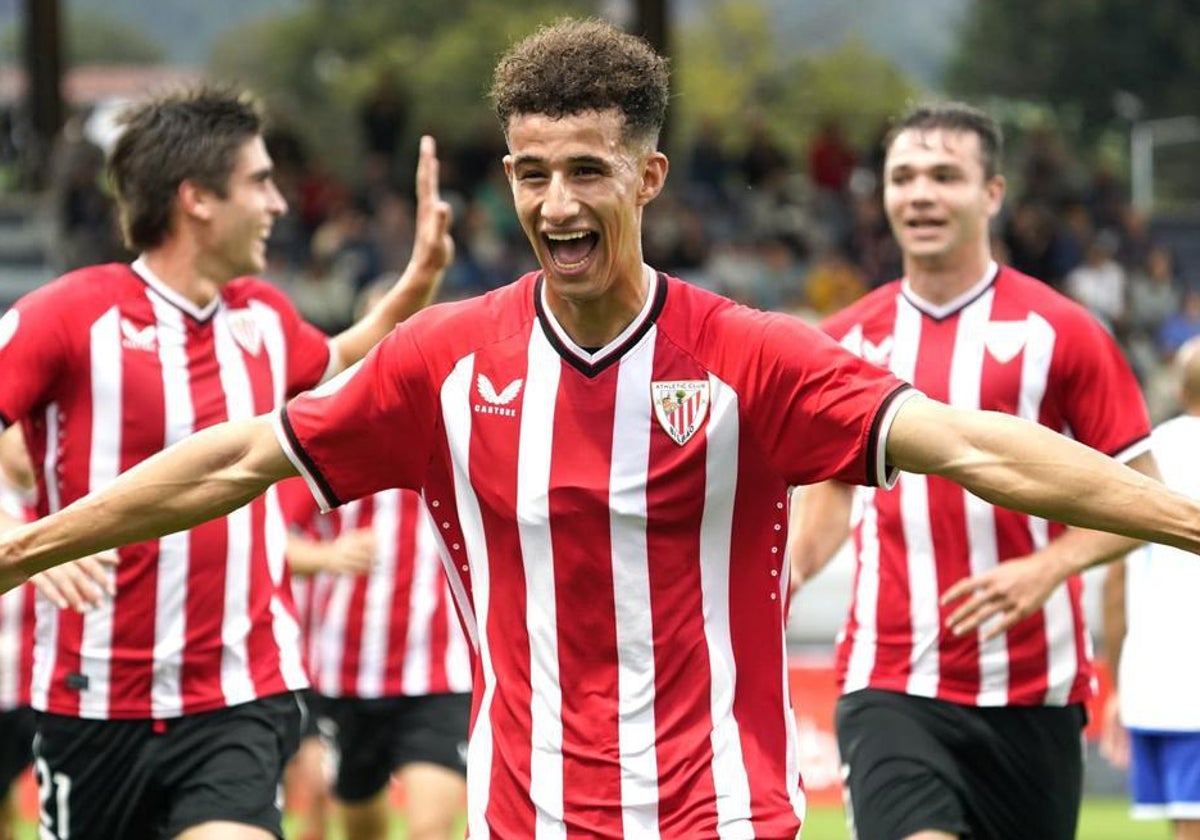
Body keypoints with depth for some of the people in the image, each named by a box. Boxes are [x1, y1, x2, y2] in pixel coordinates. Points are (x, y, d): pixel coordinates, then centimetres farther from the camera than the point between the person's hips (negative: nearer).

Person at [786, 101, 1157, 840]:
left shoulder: (1058, 330, -2)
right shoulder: (848, 339, 8)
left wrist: (1048, 566, -18)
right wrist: (786, 572, 4)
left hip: (1032, 688, -1)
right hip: (890, 687, 1)